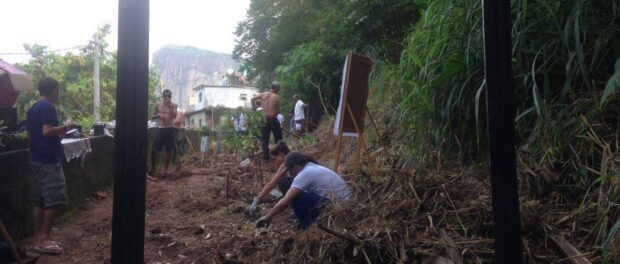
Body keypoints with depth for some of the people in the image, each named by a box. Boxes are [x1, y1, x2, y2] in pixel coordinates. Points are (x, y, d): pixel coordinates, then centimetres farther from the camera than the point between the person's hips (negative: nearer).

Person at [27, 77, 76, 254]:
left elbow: (31, 135, 21)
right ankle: (43, 239, -2)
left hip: (37, 159, 10)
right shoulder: (48, 107, -13)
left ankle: (38, 239, 14)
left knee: (41, 200, 11)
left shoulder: (32, 109, 16)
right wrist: (65, 127, -10)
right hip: (49, 160, -10)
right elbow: (47, 131, -25)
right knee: (54, 199, -5)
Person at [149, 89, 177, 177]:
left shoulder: (173, 105, 3)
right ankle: (153, 168, 12)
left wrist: (170, 106, -18)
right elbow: (152, 116, 13)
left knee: (169, 150, 3)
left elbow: (174, 116, -12)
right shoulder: (158, 105, 6)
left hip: (169, 129, -1)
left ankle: (166, 169, 15)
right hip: (160, 129, 1)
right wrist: (158, 115, -7)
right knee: (154, 149, -3)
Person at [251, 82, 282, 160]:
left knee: (265, 138, 10)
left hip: (264, 119, 4)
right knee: (278, 138, 10)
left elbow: (252, 99, 5)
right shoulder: (277, 97, -4)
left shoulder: (263, 94, 5)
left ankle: (265, 156, 9)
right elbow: (278, 110, -4)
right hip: (273, 119, -3)